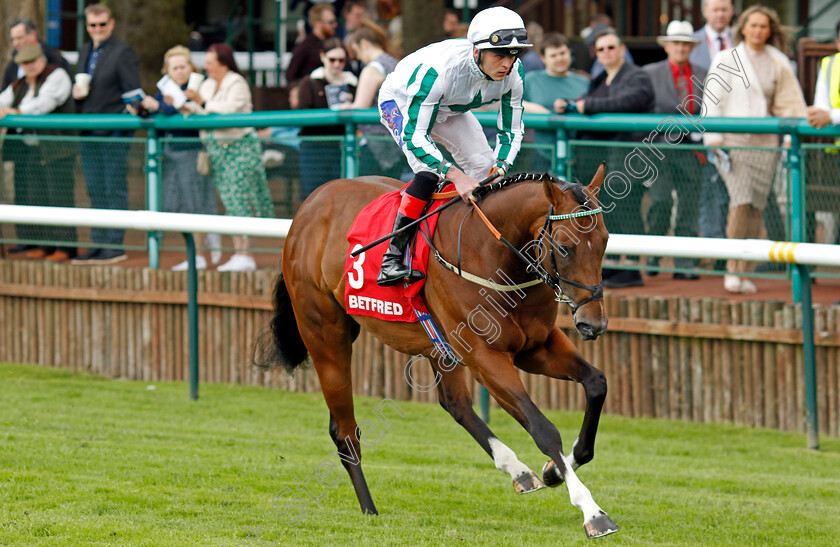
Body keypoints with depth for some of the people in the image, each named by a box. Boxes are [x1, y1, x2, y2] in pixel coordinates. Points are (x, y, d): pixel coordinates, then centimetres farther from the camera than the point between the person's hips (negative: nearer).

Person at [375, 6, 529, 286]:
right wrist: (455, 175, -51)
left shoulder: (513, 72, -26)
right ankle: (391, 261, -29)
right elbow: (414, 134, -41)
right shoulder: (439, 69, -44)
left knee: (486, 169, -4)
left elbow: (512, 130, -13)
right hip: (400, 102, -7)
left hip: (450, 110, 7)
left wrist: (500, 167, -32)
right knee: (430, 172, -28)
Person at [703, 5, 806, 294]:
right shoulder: (726, 59, 3)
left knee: (756, 206, 0)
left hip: (765, 141, 3)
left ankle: (741, 272, 6)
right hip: (733, 139, -3)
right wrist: (714, 140, -8)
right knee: (741, 200, -17)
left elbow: (791, 102, 10)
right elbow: (712, 101, 1)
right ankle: (733, 270, -15)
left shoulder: (778, 62, 10)